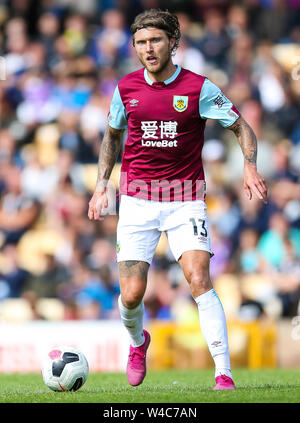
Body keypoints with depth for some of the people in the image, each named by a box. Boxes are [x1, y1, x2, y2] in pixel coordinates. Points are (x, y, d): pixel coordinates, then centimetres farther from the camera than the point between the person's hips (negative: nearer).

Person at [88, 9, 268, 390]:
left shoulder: (198, 88, -6)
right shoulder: (126, 88, 3)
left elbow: (242, 128, 1)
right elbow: (112, 135, 21)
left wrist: (250, 167, -16)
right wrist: (102, 184, 13)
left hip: (185, 198, -2)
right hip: (137, 199, 2)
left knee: (199, 280, -19)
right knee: (131, 295, -4)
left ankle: (223, 373, -16)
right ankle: (138, 342, 31)